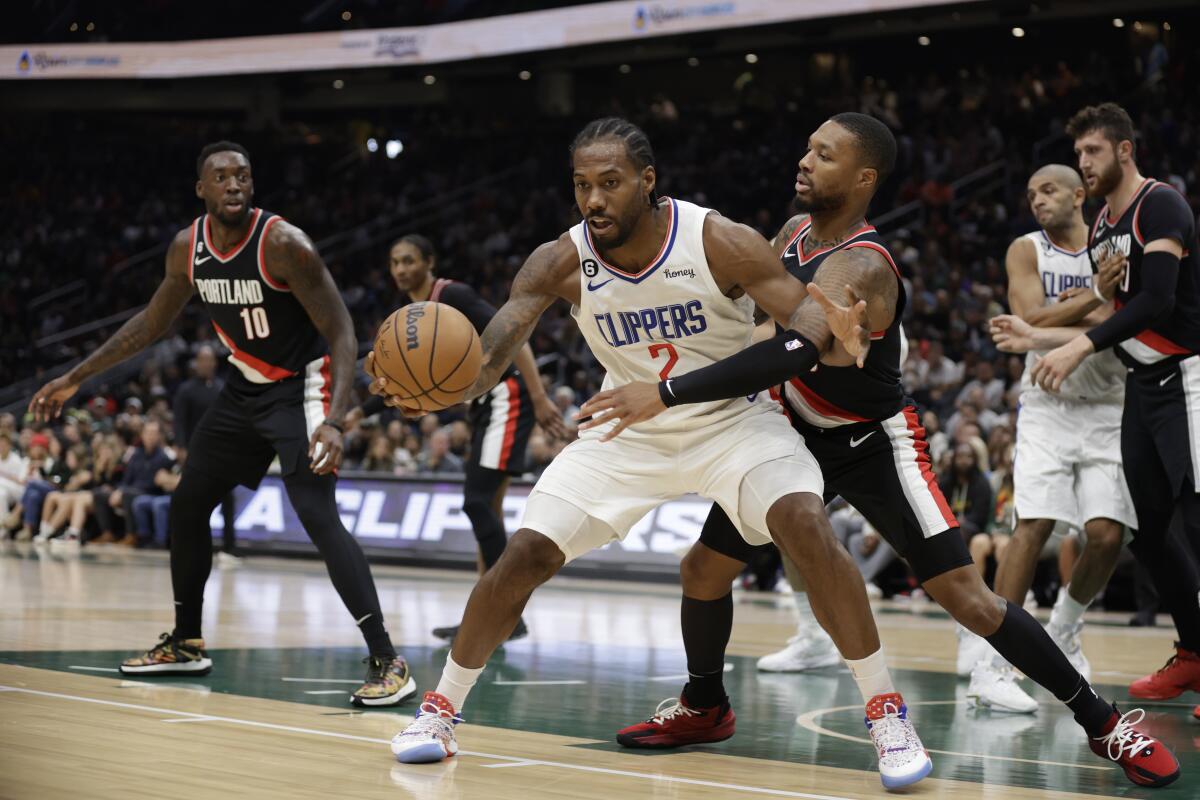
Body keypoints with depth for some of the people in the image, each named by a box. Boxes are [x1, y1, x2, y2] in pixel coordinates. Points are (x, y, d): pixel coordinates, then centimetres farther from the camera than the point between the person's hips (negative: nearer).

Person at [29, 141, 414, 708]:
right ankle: (186, 643, 31)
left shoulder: (282, 244, -23)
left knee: (318, 516, -23)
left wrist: (333, 422, -37)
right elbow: (153, 322, 14)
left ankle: (387, 663, -24)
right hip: (245, 388, 8)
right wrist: (75, 378, 14)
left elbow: (340, 331, -24)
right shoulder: (188, 248, -3)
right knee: (186, 505, 13)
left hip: (301, 387, -8)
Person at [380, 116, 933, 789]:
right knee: (523, 558, -6)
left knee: (808, 527, -27)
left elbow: (804, 313, -23)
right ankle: (441, 709, 15)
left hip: (733, 419, -2)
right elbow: (490, 354, -26)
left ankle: (887, 713, -15)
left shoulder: (720, 242, -22)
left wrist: (825, 336, -48)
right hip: (628, 431, 2)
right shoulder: (562, 263, -17)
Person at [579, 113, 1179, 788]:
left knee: (967, 597, -14)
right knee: (705, 569, 6)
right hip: (800, 433, 8)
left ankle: (1104, 723, -4)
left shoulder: (862, 266, -31)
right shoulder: (795, 233, -3)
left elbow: (794, 352, -46)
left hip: (875, 442, -8)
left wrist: (668, 394, -51)